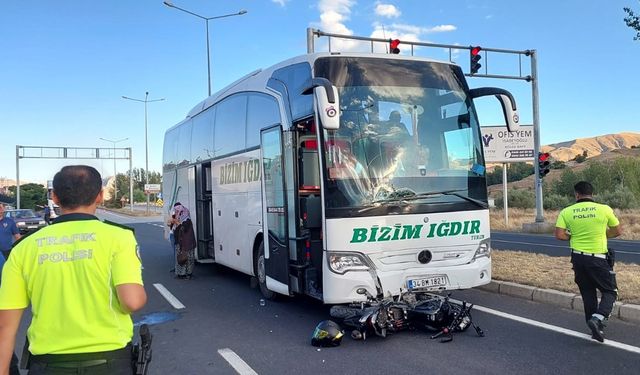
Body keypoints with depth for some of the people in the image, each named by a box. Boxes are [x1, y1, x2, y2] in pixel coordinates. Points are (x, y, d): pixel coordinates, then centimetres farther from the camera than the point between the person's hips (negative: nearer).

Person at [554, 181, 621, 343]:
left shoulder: (566, 212, -3)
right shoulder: (604, 209, -6)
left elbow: (559, 235, -10)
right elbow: (617, 232, 5)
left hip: (578, 257, 3)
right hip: (598, 258, -3)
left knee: (588, 293, 15)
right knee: (610, 291, 10)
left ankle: (596, 329, 20)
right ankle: (598, 318, -13)